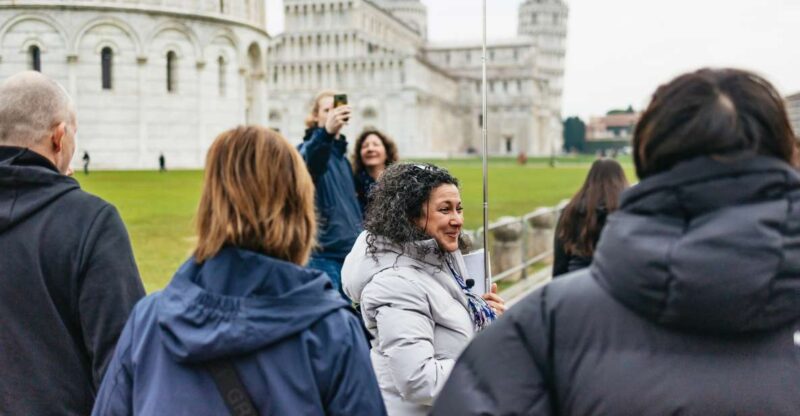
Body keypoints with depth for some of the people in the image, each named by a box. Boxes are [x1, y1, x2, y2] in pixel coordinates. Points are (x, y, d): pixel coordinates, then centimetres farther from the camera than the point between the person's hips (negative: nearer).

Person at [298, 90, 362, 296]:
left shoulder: (341, 154, 15)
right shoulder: (312, 147, -8)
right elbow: (308, 162, -35)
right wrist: (326, 133, -53)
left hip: (350, 248, 8)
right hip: (324, 251, -8)